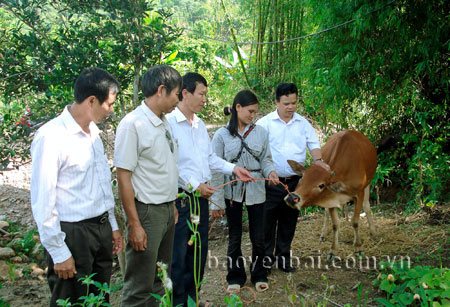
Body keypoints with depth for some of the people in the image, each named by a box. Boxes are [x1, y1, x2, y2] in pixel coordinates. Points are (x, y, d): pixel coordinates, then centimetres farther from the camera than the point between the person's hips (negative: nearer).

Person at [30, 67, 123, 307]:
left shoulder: (93, 132, 9)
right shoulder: (51, 136, -17)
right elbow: (43, 202, -17)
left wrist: (112, 225, 20)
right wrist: (59, 253, -16)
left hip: (102, 229, 8)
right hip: (72, 234, -8)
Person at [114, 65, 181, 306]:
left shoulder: (164, 122, 11)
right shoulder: (133, 124, -15)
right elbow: (124, 177, -17)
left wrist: (173, 207, 17)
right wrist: (134, 224, -18)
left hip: (168, 210, 8)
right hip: (147, 212, -8)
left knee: (161, 281, 18)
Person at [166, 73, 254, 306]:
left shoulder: (200, 124, 13)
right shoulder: (169, 123, -14)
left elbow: (210, 157, 20)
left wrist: (233, 169, 8)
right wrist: (194, 184, -19)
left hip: (201, 197, 9)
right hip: (180, 198, -8)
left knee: (199, 251, 17)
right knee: (178, 254, 2)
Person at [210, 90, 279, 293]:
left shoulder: (260, 133, 1)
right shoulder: (222, 135, -5)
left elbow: (266, 159, 9)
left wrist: (270, 171, -15)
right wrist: (217, 200, -6)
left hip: (256, 191, 1)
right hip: (232, 192, -1)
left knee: (258, 237, 6)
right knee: (234, 237, 12)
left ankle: (259, 275, 27)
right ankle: (235, 277, 28)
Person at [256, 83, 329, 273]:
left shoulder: (303, 124, 10)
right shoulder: (265, 123, -3)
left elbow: (313, 143, 10)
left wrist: (318, 160, -11)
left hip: (294, 182, 3)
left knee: (289, 220, 11)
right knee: (268, 218, 2)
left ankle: (283, 256, 24)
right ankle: (266, 256, 16)